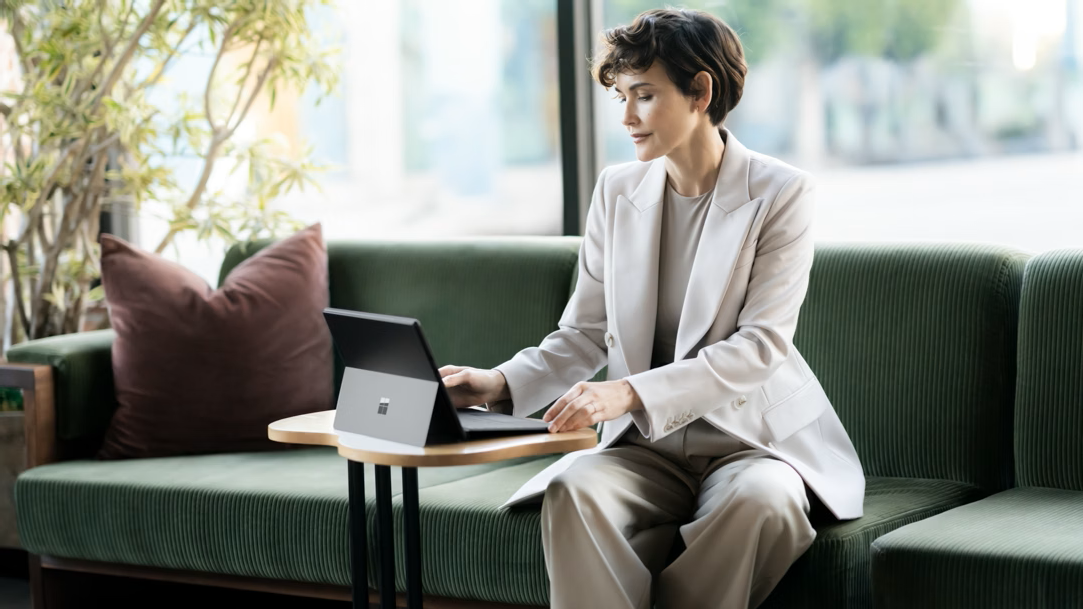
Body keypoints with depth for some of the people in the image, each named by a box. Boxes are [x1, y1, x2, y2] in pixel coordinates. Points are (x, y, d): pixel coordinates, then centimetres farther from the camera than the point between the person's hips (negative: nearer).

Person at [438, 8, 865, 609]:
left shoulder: (781, 193, -6)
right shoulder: (617, 191, 9)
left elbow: (761, 346, -16)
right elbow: (583, 335, 11)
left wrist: (631, 392, -28)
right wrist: (503, 383, -10)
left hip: (755, 439, -3)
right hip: (647, 446, 3)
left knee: (761, 498, -37)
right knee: (571, 489, -30)